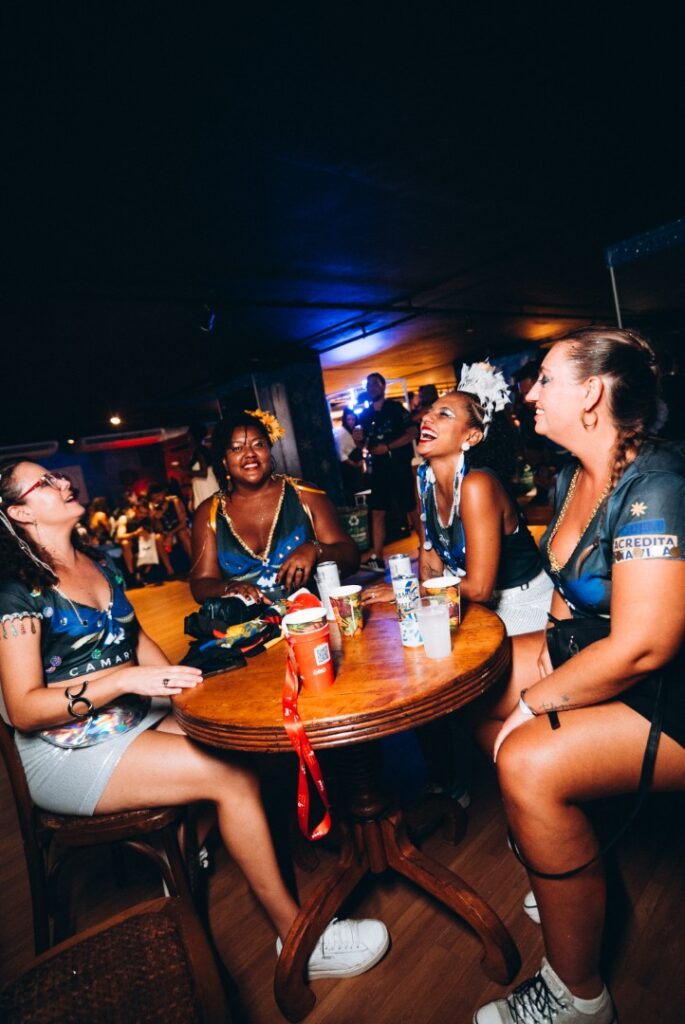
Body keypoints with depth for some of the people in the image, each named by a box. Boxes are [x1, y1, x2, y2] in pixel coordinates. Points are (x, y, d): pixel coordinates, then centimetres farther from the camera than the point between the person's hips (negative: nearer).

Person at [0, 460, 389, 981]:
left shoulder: (98, 564, 9)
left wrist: (179, 685, 0)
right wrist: (126, 679, -26)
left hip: (136, 720, 7)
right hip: (72, 755, -6)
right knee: (235, 776, -20)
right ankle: (297, 937, -4)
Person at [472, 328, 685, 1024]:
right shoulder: (573, 476, 2)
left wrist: (532, 702, -19)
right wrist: (549, 652, 2)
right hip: (593, 653, 9)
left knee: (528, 762, -25)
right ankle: (561, 864, 24)